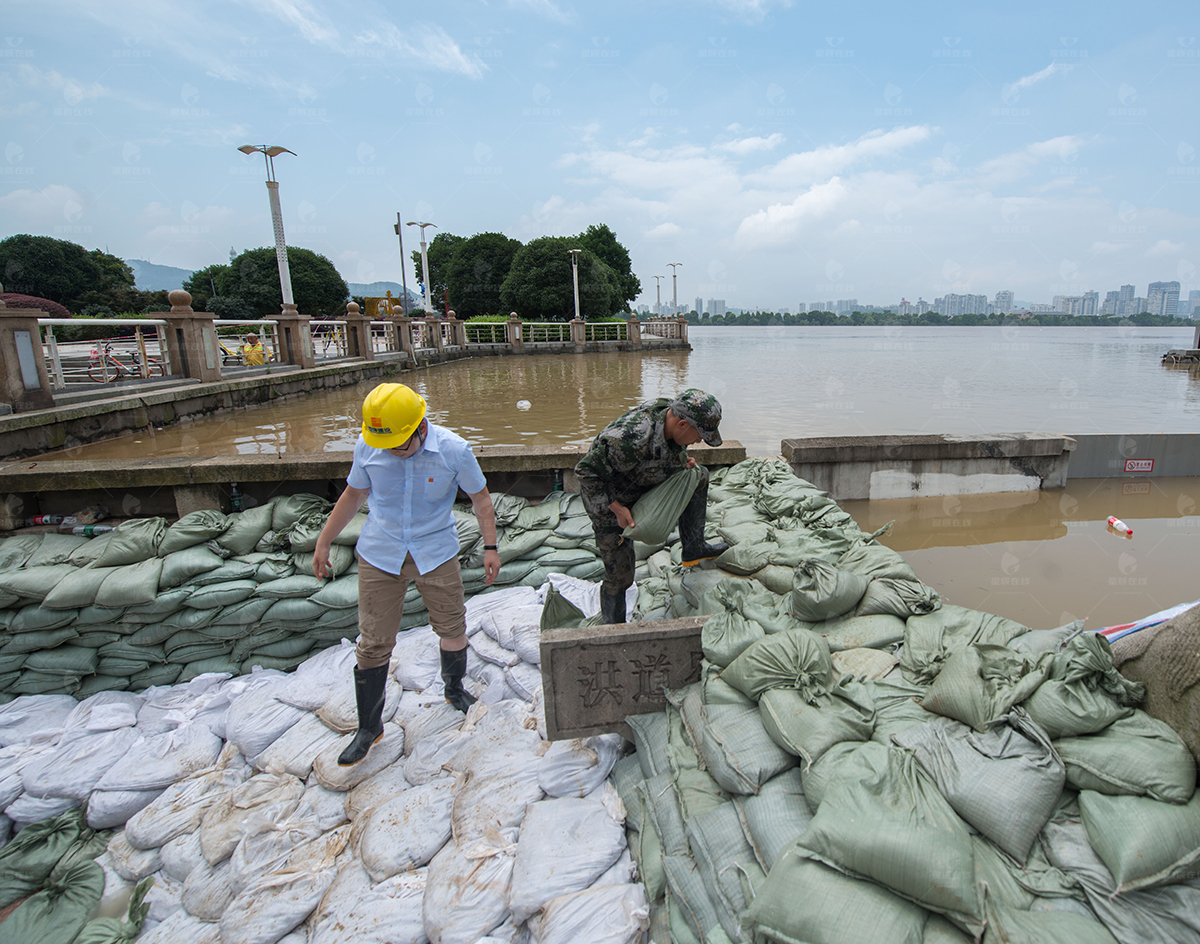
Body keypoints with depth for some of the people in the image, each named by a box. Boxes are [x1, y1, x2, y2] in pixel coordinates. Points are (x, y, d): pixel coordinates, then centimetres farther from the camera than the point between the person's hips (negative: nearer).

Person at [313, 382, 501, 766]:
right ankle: (369, 727, 22)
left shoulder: (454, 450, -17)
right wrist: (323, 543, 11)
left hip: (436, 554, -1)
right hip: (379, 557, 1)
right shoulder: (367, 446, -11)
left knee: (452, 630, 12)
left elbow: (480, 498, -3)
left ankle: (455, 689, 41)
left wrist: (490, 548, -2)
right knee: (373, 643, 4)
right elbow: (353, 494, 6)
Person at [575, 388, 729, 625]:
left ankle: (693, 549, 13)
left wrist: (681, 460, -6)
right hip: (608, 499, -8)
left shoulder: (671, 413, -15)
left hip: (642, 485, 8)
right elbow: (586, 470, -31)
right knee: (619, 575, -2)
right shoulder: (630, 440, -40)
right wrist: (617, 509, -28)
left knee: (699, 476, 7)